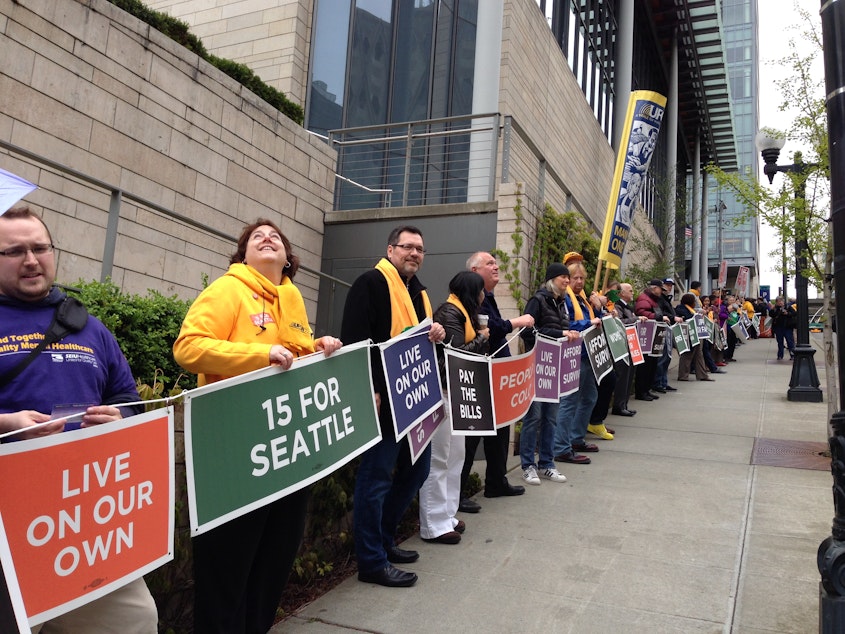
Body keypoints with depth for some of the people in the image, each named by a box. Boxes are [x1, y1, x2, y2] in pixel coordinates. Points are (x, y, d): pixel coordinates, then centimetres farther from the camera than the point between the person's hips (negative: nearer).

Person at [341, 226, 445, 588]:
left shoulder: (417, 291, 20)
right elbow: (355, 338, -18)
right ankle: (372, 561, 8)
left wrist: (436, 335, 4)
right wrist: (369, 390, -24)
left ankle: (383, 540, 31)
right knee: (377, 476, -2)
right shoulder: (372, 283, -9)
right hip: (383, 399, -10)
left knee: (416, 468, 16)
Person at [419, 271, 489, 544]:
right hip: (443, 391, -11)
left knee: (455, 454, 15)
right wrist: (481, 338, -6)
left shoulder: (460, 312, 18)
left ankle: (446, 514, 24)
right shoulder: (450, 313, -12)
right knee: (438, 458, -6)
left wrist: (480, 337, 0)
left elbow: (464, 348, 14)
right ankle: (433, 525, 1)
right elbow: (457, 353, -19)